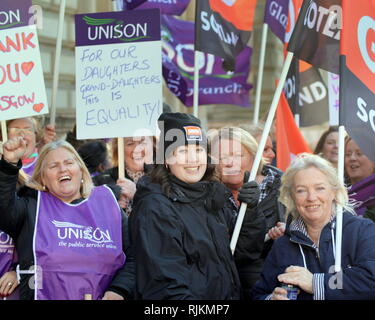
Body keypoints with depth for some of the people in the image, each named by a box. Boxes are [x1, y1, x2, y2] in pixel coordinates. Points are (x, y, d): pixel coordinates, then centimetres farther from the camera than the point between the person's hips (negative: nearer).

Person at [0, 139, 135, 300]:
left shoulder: (107, 205, 7)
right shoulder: (32, 206, 4)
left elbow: (133, 257, 5)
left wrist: (119, 290, -10)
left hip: (103, 295, 1)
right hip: (45, 295, -1)